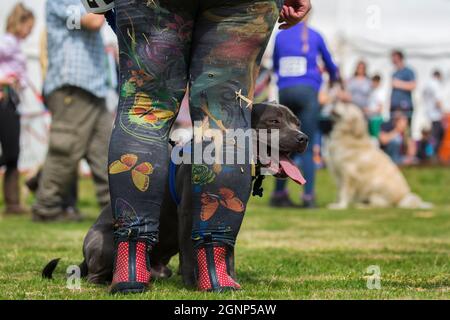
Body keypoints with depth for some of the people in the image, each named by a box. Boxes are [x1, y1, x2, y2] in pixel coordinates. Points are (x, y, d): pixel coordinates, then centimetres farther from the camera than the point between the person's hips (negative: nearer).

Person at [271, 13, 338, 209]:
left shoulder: (280, 36, 11)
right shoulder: (313, 35, 7)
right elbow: (328, 62, 23)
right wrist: (334, 77, 44)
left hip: (284, 91, 2)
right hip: (307, 90, -2)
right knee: (307, 148, -3)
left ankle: (279, 194, 7)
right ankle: (308, 197, -9)